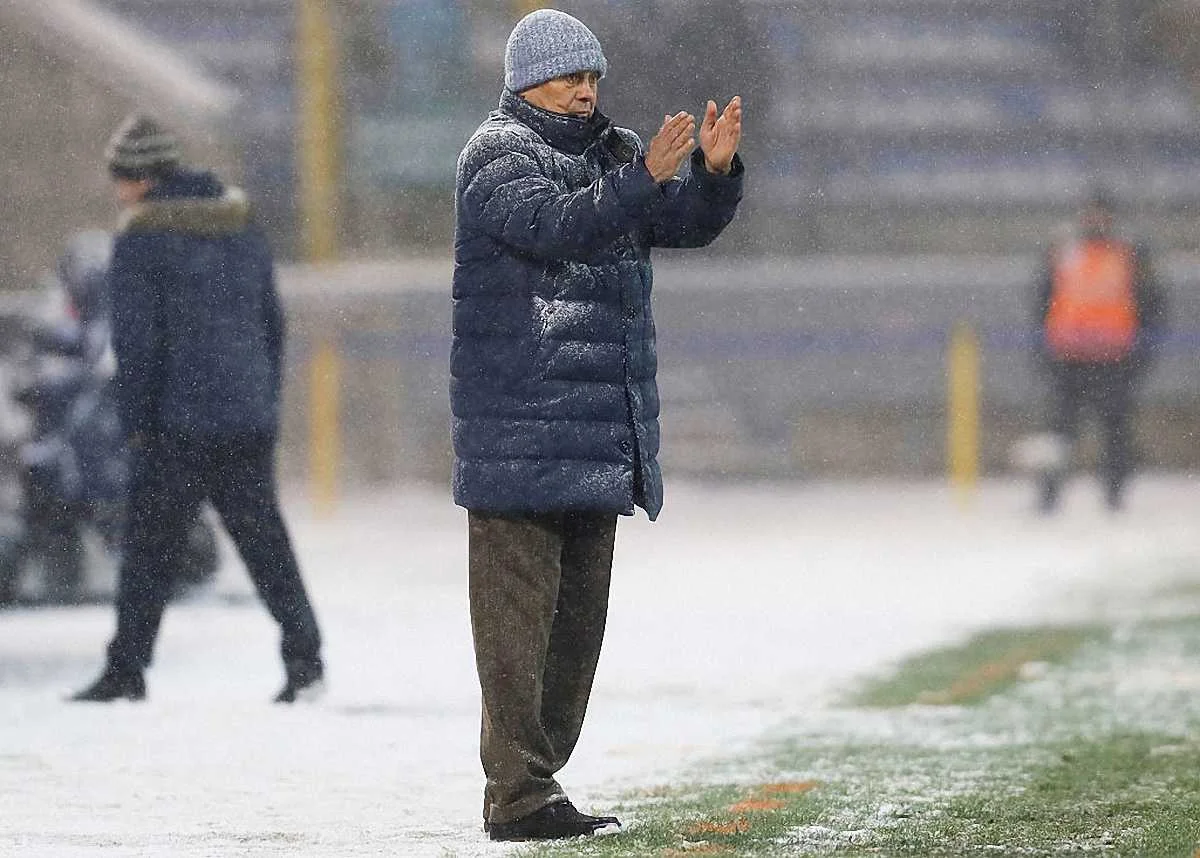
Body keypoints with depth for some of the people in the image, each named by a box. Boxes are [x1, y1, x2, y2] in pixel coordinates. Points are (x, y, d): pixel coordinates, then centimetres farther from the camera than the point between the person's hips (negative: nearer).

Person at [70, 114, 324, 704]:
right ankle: (304, 658, 2)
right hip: (249, 422, 6)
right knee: (263, 537, 10)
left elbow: (135, 340, -10)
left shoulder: (141, 238, -8)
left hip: (177, 423, -5)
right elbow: (272, 323, 16)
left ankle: (127, 666, 5)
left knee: (150, 543, 2)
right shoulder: (242, 227, 12)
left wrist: (136, 424, -4)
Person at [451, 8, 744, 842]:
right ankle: (519, 794, -9)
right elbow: (556, 224, -24)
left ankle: (535, 779, 22)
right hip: (521, 428, -8)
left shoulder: (614, 151, 17)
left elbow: (687, 222, 9)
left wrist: (716, 171, -12)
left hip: (599, 437, 8)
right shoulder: (497, 155, -6)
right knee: (520, 610, -8)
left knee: (578, 612, 13)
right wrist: (643, 177, -36)